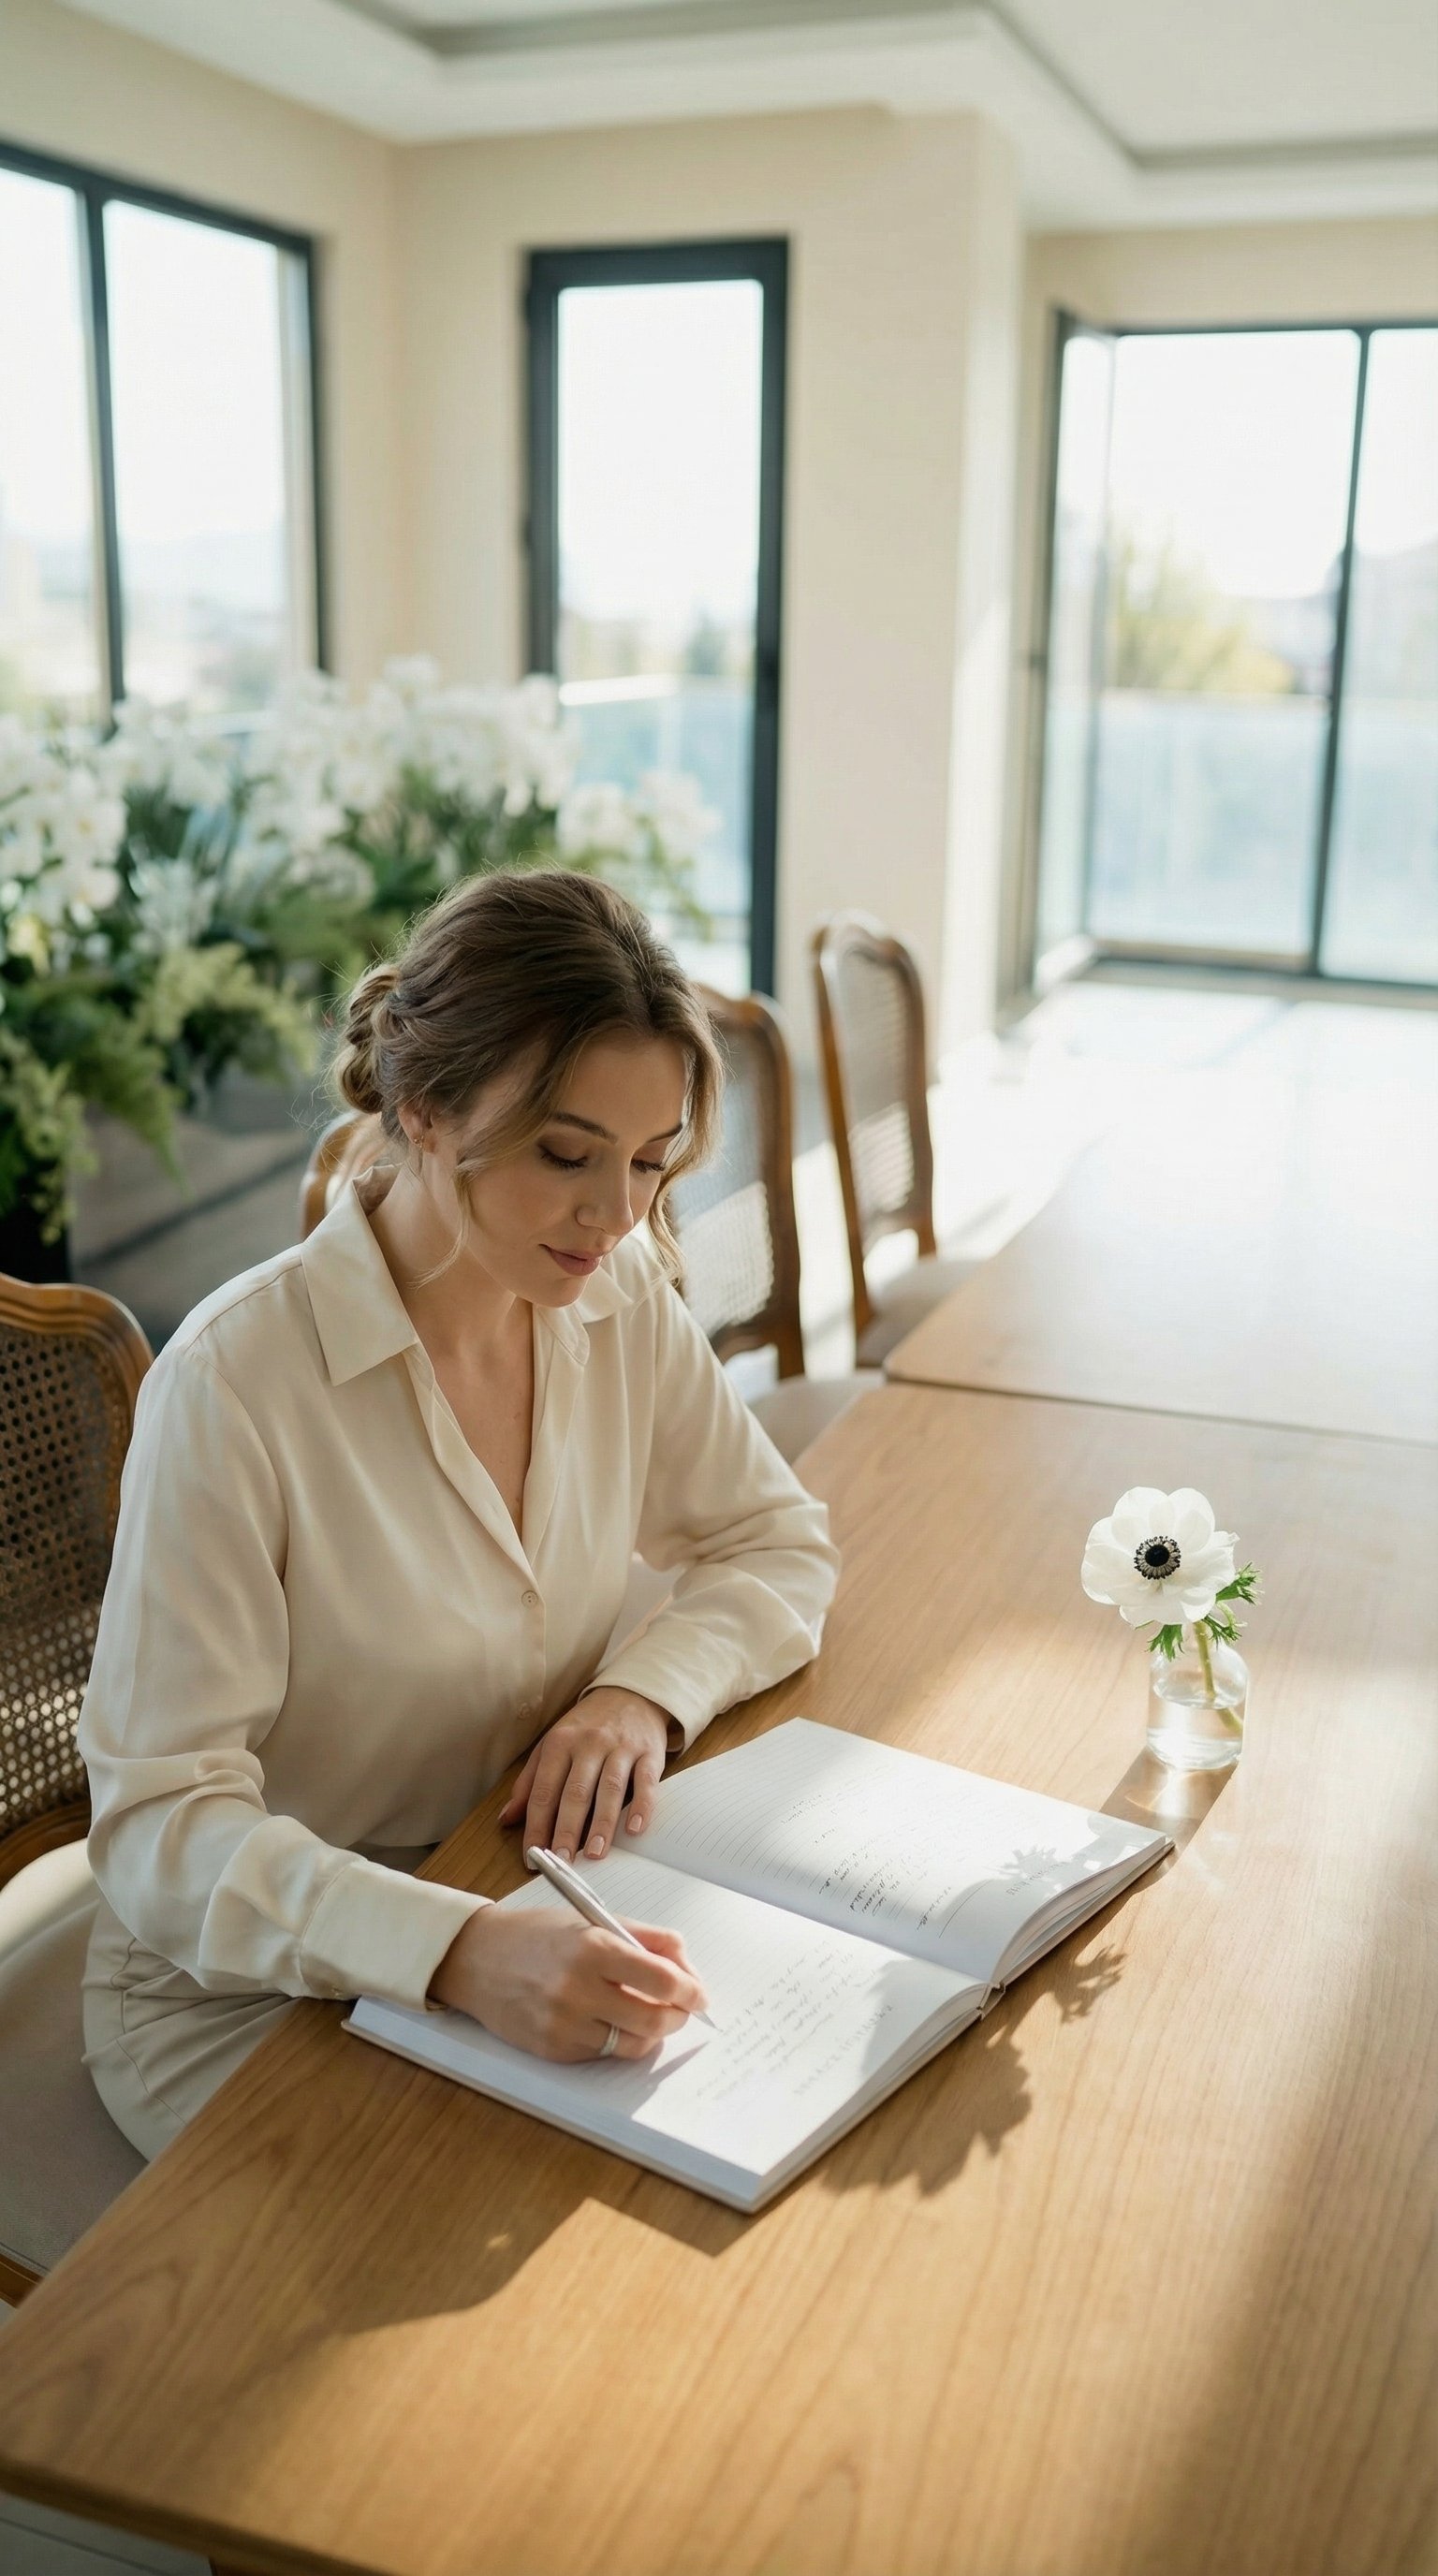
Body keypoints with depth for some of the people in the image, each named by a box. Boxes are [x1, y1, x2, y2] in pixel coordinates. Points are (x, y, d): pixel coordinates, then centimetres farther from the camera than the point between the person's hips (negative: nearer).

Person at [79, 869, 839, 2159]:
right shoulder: (236, 1384, -25)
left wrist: (648, 1688, -15)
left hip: (532, 1915, 6)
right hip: (251, 1989, -5)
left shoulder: (618, 1294, -6)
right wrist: (459, 1952, -41)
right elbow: (160, 1825, -25)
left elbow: (781, 1544, 6)